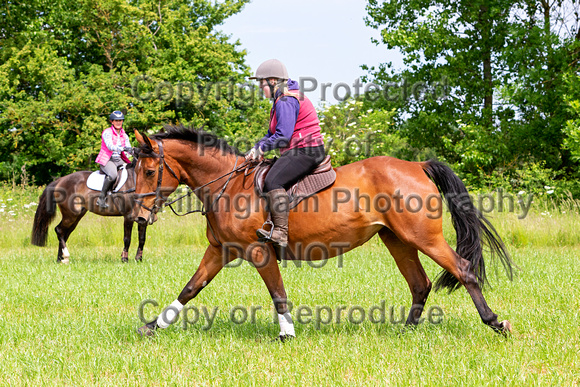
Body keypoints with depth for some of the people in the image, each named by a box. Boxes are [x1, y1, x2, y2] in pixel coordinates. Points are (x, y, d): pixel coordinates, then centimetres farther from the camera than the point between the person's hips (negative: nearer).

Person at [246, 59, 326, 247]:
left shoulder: (286, 101, -14)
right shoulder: (282, 100, 21)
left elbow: (283, 136, -21)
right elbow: (273, 133, 23)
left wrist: (261, 147, -9)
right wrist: (257, 148, 7)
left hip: (305, 152, -12)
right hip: (297, 152, 12)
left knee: (273, 181, -28)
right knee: (262, 176, 19)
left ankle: (281, 233, -37)